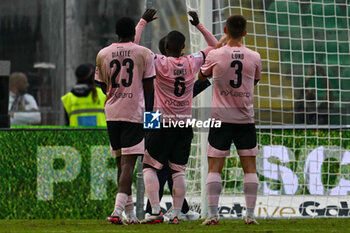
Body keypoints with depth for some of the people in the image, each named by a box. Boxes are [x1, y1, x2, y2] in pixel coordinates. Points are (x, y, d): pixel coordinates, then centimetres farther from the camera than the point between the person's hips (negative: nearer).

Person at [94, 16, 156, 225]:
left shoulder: (103, 54, 5)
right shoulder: (144, 53, -3)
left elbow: (103, 86, 12)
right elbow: (149, 88, -2)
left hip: (112, 112, 4)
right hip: (134, 112, -4)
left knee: (122, 162, 14)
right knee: (128, 163, -7)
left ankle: (130, 213, 18)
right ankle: (118, 210, -22)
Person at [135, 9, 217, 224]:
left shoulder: (160, 62, -10)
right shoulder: (192, 62, 0)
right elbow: (214, 46, 17)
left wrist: (144, 21, 1)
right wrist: (198, 25, 18)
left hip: (163, 124, -4)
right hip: (185, 124, 4)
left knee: (150, 167, 4)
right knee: (179, 170, 7)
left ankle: (156, 211, -8)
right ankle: (176, 214, 4)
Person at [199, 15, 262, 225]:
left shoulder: (216, 55, -8)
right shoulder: (254, 57, -2)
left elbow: (202, 75, 13)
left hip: (221, 117, -1)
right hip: (246, 118, 1)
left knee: (214, 167, 2)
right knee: (250, 167, 6)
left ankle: (213, 214, -6)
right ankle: (251, 214, 1)